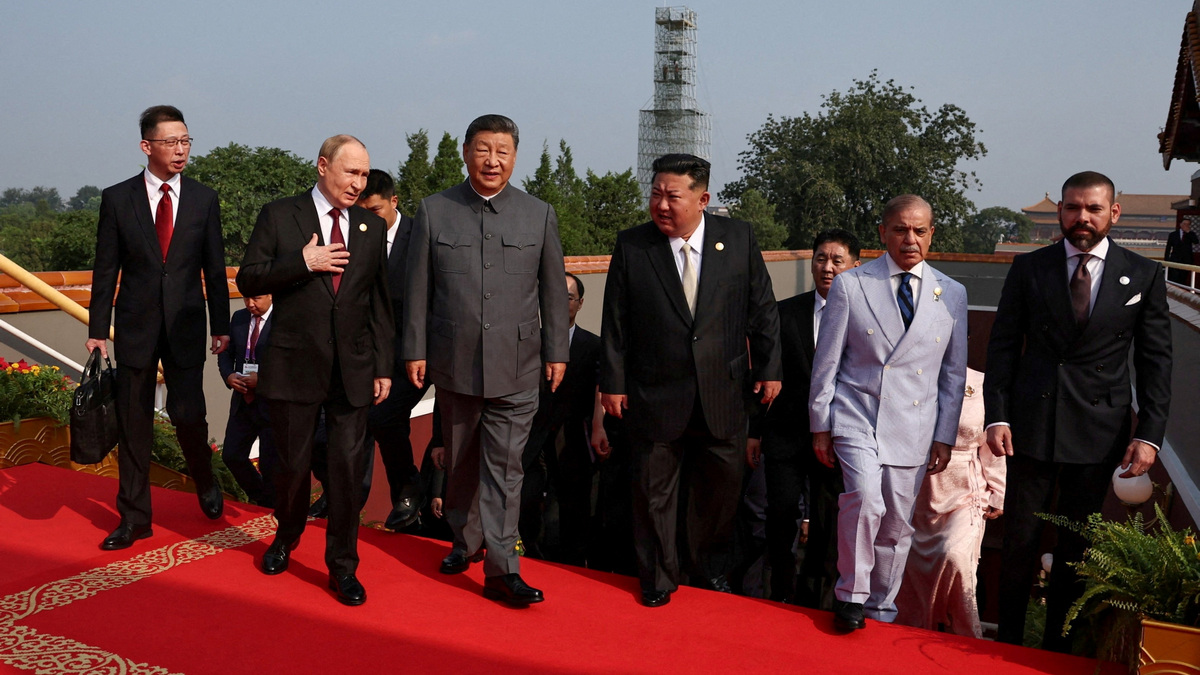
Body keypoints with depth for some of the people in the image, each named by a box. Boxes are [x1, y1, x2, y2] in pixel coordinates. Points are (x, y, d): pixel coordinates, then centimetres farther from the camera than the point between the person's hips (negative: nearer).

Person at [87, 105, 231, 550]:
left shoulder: (204, 199, 3)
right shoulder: (117, 199, 0)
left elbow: (215, 267, 6)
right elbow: (106, 269, 2)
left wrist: (220, 326, 5)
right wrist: (97, 330, 0)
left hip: (186, 326, 0)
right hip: (135, 325, 0)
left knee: (187, 413, -6)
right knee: (133, 423, 6)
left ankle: (205, 482, 26)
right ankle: (134, 518, 18)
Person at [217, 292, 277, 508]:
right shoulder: (238, 318, 9)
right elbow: (225, 353, 15)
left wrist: (262, 378, -24)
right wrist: (229, 375, -5)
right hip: (242, 401, 6)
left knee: (270, 465, 2)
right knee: (232, 455, 11)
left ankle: (268, 512, 24)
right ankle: (258, 497, 34)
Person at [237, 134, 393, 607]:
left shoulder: (373, 227, 8)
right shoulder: (279, 216, 1)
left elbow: (380, 302, 9)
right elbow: (248, 280, -2)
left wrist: (383, 367, 5)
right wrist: (303, 262, -16)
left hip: (353, 369, 2)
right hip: (295, 365, -1)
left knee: (348, 465, 1)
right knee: (293, 463, 10)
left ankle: (342, 565, 14)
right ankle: (286, 537, 38)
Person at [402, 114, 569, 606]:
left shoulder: (540, 215, 4)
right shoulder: (434, 211, 3)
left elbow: (553, 290, 7)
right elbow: (417, 288, 5)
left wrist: (557, 352, 5)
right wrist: (415, 349, 2)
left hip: (516, 366, -1)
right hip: (454, 362, 1)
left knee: (504, 467, -2)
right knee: (461, 461, 15)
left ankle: (501, 570, 4)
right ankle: (465, 542, 35)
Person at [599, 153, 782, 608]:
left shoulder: (739, 238, -2)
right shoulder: (631, 246, -4)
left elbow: (762, 309, 5)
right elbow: (615, 322, -1)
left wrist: (769, 368, 5)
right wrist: (613, 382, -2)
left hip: (723, 394, 2)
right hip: (655, 395, -1)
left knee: (721, 485, 14)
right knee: (655, 490, 8)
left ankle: (710, 569, 37)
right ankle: (658, 578, 28)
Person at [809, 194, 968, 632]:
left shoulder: (952, 295, 7)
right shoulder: (849, 285, 0)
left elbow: (954, 372, 11)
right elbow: (826, 361, 1)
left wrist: (945, 436, 7)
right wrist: (820, 426, 0)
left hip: (914, 425, 3)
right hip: (856, 415, -2)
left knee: (896, 527, 6)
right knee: (865, 498, -24)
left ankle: (880, 610, 27)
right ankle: (851, 595, -2)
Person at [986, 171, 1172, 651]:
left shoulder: (1143, 275, 2)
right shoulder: (1028, 268, 2)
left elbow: (1155, 360, 2)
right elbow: (1003, 346, 2)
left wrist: (1150, 433, -5)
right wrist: (997, 416, -6)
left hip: (1100, 430, 0)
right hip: (1032, 425, 0)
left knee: (1076, 544, 11)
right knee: (1020, 540, 6)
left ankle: (1057, 645, 26)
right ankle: (1008, 640, 22)